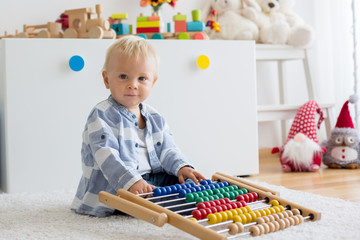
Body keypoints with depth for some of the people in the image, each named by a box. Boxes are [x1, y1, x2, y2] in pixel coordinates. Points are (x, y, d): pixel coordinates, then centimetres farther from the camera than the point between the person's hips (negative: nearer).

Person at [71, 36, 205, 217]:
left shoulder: (154, 118, 12)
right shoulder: (102, 116, -11)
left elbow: (166, 150, 13)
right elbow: (106, 156, -22)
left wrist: (181, 167, -9)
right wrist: (131, 182, -35)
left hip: (152, 180, 7)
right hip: (111, 186, -7)